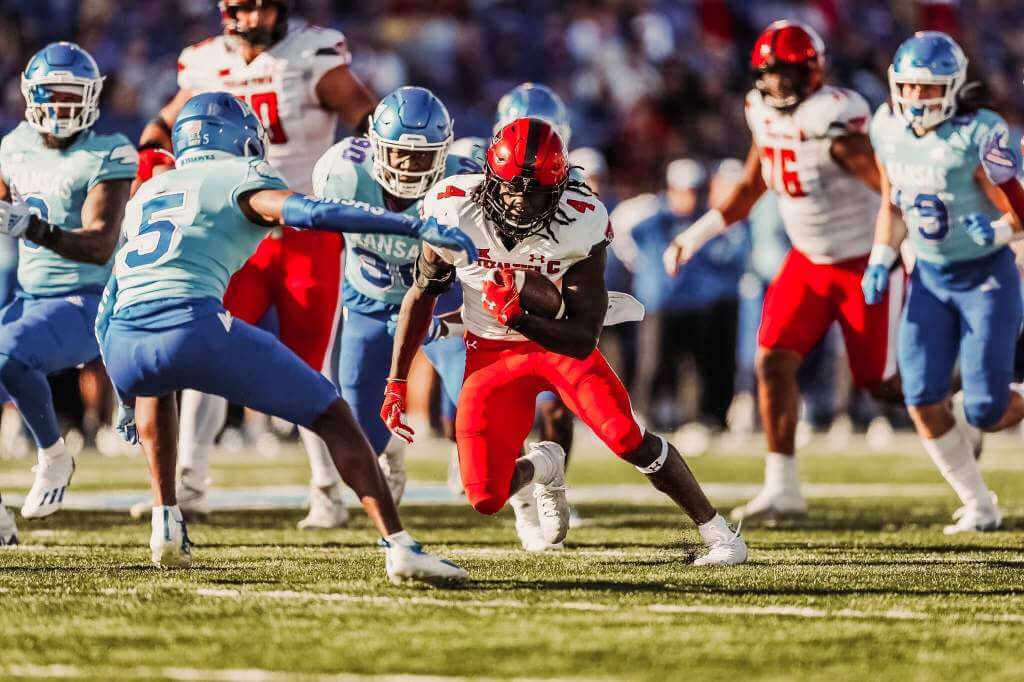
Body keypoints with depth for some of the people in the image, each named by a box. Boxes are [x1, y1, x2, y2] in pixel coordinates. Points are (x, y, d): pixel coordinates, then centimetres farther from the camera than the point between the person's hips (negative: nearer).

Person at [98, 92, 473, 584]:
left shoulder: (145, 194, 32)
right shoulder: (240, 177, 14)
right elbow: (308, 212, -8)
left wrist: (128, 397, 46)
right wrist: (418, 227, -9)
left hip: (120, 344, 5)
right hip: (193, 326, -5)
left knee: (155, 383, 43)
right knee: (331, 415, 9)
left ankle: (166, 523, 28)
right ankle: (399, 547, -4)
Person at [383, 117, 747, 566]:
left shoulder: (582, 223, -25)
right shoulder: (453, 210, -21)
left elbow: (584, 339, -24)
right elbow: (422, 294, -2)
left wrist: (517, 317, -41)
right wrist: (396, 383, -2)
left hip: (559, 339, -1)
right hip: (492, 352, 1)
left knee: (629, 441, -19)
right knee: (486, 499, -9)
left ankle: (716, 531, 3)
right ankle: (541, 467, 29)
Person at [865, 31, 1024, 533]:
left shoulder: (979, 138, -21)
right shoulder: (890, 130, -3)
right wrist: (881, 261, -1)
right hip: (930, 279, 5)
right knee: (923, 402, -4)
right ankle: (979, 506, 12)